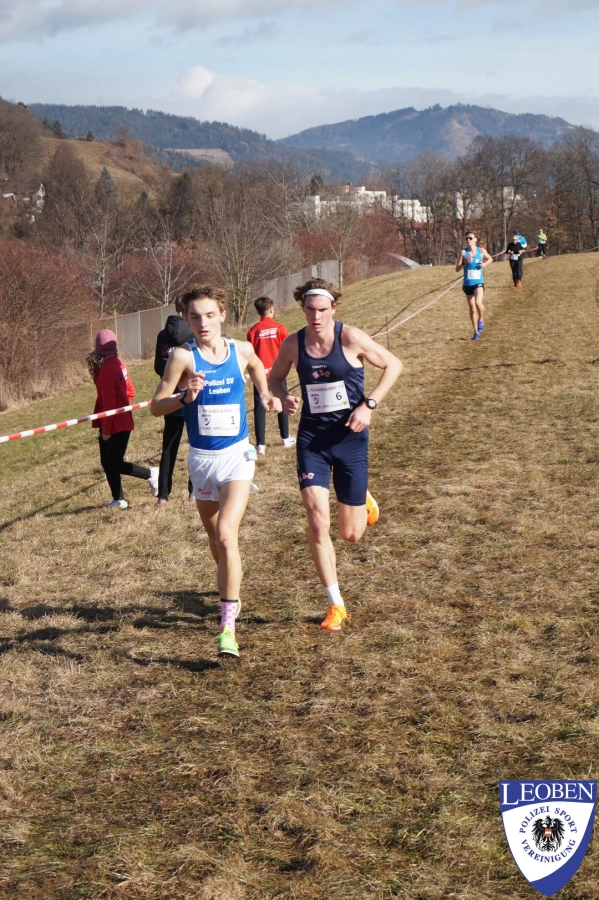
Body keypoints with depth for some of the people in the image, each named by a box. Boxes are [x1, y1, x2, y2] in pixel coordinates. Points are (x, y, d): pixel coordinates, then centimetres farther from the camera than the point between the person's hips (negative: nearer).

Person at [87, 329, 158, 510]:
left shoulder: (107, 369, -18)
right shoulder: (118, 364, 8)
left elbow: (108, 402, -19)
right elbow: (130, 392, 13)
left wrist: (106, 429, -14)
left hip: (116, 425, -9)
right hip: (122, 422, 9)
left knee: (115, 464, -4)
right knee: (108, 462, 10)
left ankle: (150, 474, 8)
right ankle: (119, 499, 14)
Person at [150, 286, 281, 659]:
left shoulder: (242, 351, -2)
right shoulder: (184, 356, -9)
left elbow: (259, 369, 23)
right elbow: (156, 406, -9)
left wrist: (267, 395, 7)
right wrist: (185, 397, -26)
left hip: (237, 454, -1)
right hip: (201, 458, 1)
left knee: (226, 536, -18)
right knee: (215, 539, 18)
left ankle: (228, 627, -19)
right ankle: (232, 595, 46)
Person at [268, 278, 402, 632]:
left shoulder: (351, 338, -11)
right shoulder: (293, 344, -3)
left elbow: (394, 365, -2)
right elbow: (274, 377, 15)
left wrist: (369, 405, -13)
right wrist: (284, 397, -8)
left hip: (350, 438, -2)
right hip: (312, 439, 2)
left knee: (351, 534, 4)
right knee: (317, 520, -13)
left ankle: (362, 499, 43)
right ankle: (336, 605, 2)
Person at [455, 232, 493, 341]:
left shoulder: (481, 251, 0)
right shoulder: (463, 252, -2)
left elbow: (490, 259, 18)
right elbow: (457, 269, -3)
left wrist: (485, 264, -2)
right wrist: (465, 262, -20)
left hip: (479, 283, -2)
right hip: (467, 284, 2)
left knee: (478, 303, -27)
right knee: (472, 309, 10)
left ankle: (481, 320, 2)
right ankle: (476, 332, 24)